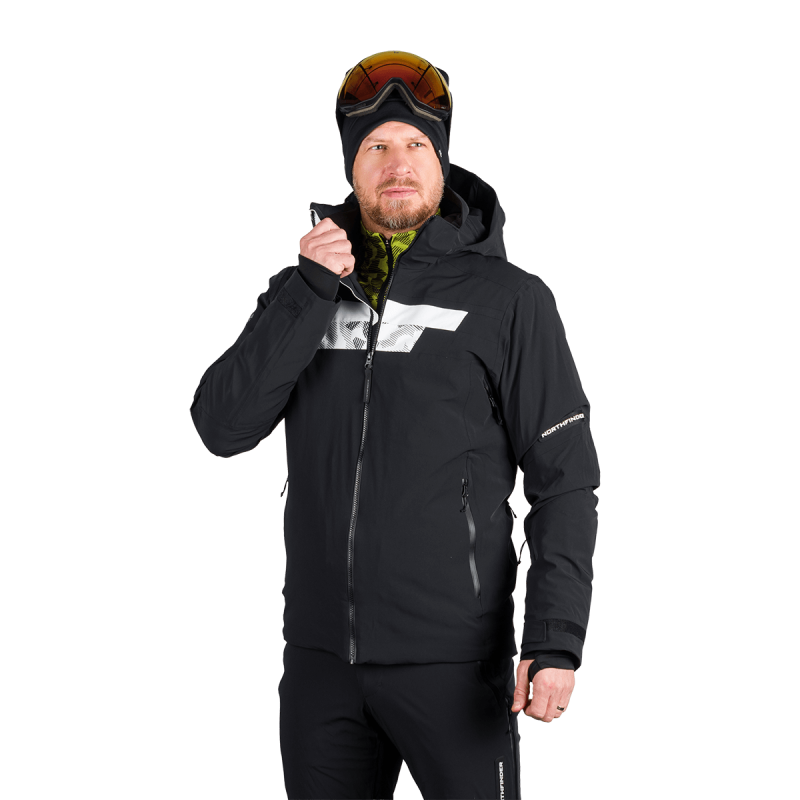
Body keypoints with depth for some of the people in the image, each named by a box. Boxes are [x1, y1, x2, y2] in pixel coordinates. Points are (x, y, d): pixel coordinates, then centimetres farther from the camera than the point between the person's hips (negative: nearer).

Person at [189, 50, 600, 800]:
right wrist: (311, 289, -15)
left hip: (450, 656, -4)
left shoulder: (509, 296, -5)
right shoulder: (301, 292, 7)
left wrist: (556, 639, -16)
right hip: (321, 654, 4)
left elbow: (564, 476, -6)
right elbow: (222, 427, -6)